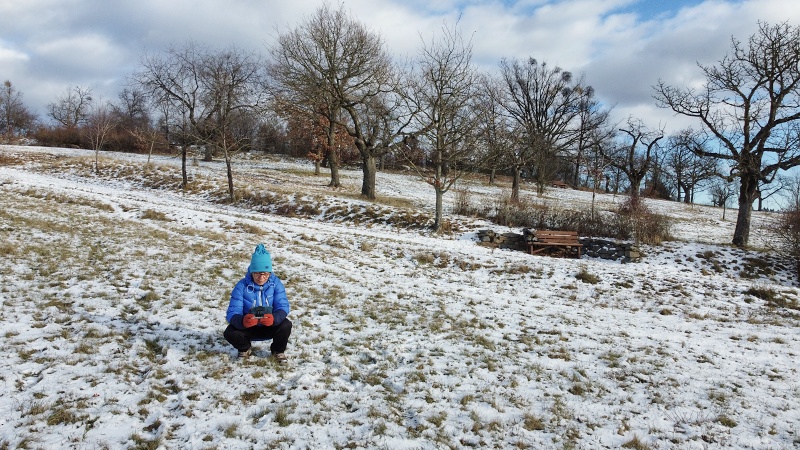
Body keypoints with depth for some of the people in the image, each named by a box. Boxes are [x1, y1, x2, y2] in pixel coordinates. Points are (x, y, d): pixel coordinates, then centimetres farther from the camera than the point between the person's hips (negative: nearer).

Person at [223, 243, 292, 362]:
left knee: (286, 325, -29)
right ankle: (245, 349, 9)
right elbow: (232, 313, -23)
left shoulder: (275, 283, -13)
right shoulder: (242, 286, -17)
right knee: (230, 333, -28)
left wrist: (274, 318, -44)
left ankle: (278, 350, 5)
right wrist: (242, 321, -48)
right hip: (248, 328, 0)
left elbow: (283, 306, -20)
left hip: (270, 327, 0)